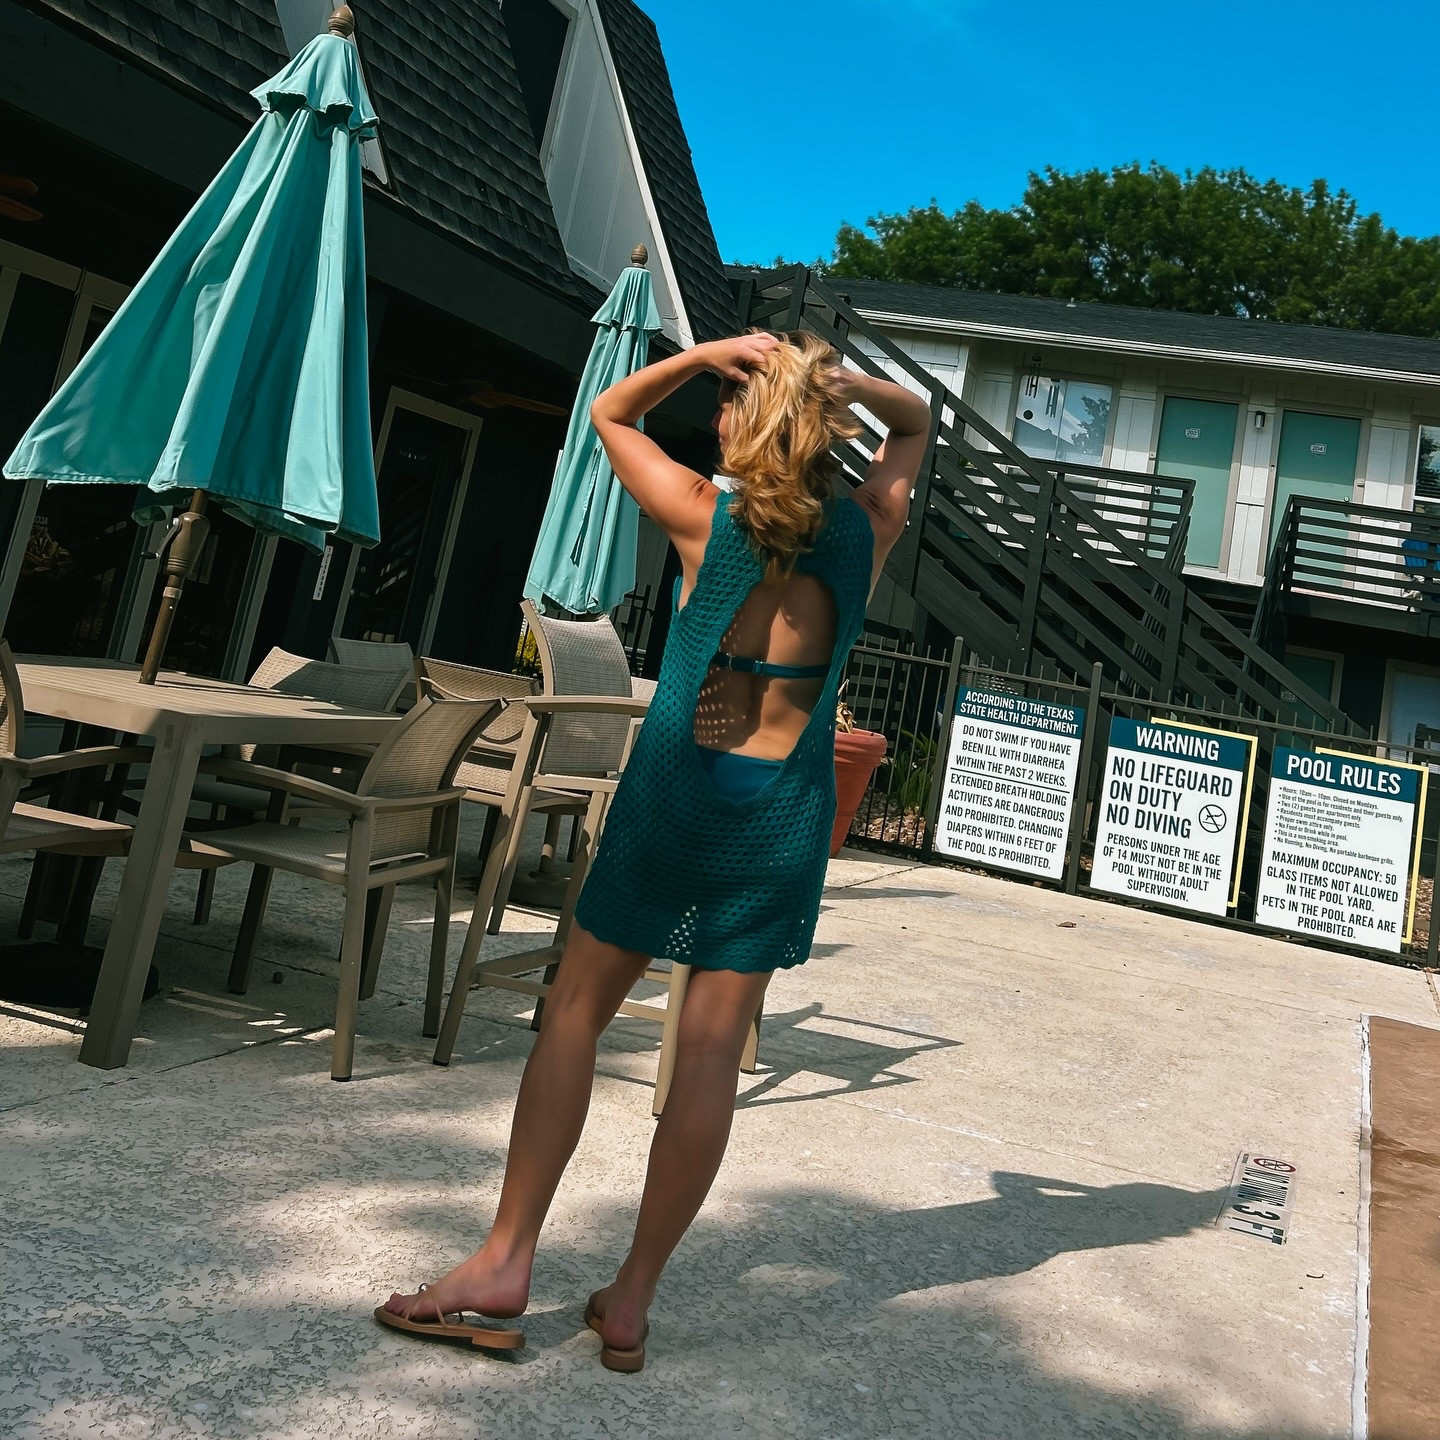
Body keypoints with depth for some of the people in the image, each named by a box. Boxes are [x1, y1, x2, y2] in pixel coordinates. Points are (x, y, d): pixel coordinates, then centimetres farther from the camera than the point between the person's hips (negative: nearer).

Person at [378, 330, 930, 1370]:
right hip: (785, 813, 3)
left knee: (577, 1011, 9)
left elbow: (610, 413, 12)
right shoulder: (868, 534, 2)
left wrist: (708, 352, 0)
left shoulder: (707, 521, -4)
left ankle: (506, 1262, 10)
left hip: (675, 789, -2)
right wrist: (849, 384, 3)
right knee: (712, 1050, 4)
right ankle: (633, 1299, 14)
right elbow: (916, 421, 22)